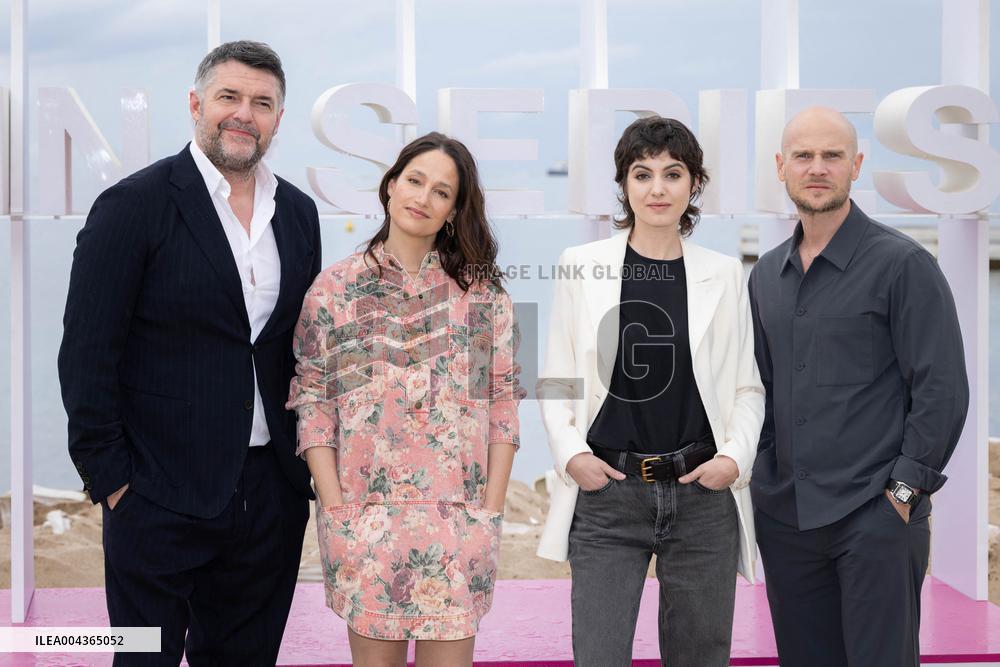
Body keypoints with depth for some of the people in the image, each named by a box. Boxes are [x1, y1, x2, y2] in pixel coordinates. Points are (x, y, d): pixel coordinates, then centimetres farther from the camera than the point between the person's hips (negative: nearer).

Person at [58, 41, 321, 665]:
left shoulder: (299, 212, 10)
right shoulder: (134, 205, -8)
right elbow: (86, 355, -9)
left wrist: (310, 460, 9)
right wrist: (110, 479, -11)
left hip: (272, 492, 5)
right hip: (163, 497, -5)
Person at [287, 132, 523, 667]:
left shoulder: (482, 290, 5)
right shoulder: (334, 289, 3)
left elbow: (502, 402, 5)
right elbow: (312, 405, 1)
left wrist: (492, 509, -1)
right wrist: (337, 510, -6)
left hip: (459, 518, 0)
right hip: (364, 517, 0)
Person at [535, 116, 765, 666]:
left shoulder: (724, 275, 5)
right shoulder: (581, 267, 2)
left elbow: (748, 386, 10)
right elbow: (555, 379, 7)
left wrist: (736, 456, -6)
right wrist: (570, 453, -8)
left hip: (702, 494, 2)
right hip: (606, 493, -1)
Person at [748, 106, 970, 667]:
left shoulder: (903, 264, -6)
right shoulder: (767, 275, 13)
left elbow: (943, 389, -9)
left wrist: (905, 488, -13)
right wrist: (760, 473, 11)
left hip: (876, 515, -5)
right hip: (784, 512, 6)